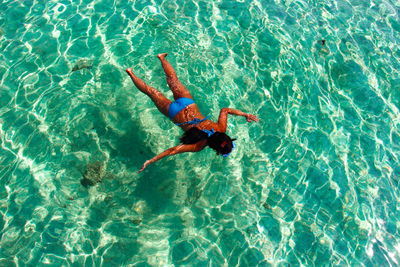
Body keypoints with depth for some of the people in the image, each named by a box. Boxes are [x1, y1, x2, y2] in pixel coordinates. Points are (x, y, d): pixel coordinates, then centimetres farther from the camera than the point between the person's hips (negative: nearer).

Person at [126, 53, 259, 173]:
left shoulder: (221, 129, -18)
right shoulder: (199, 146, -29)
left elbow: (224, 110, -4)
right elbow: (173, 150, -33)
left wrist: (245, 114, -2)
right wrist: (150, 161, -35)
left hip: (188, 103, 3)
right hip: (174, 112, -3)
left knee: (173, 80, 28)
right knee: (151, 91, 18)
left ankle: (162, 58, 46)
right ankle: (130, 73, 35)